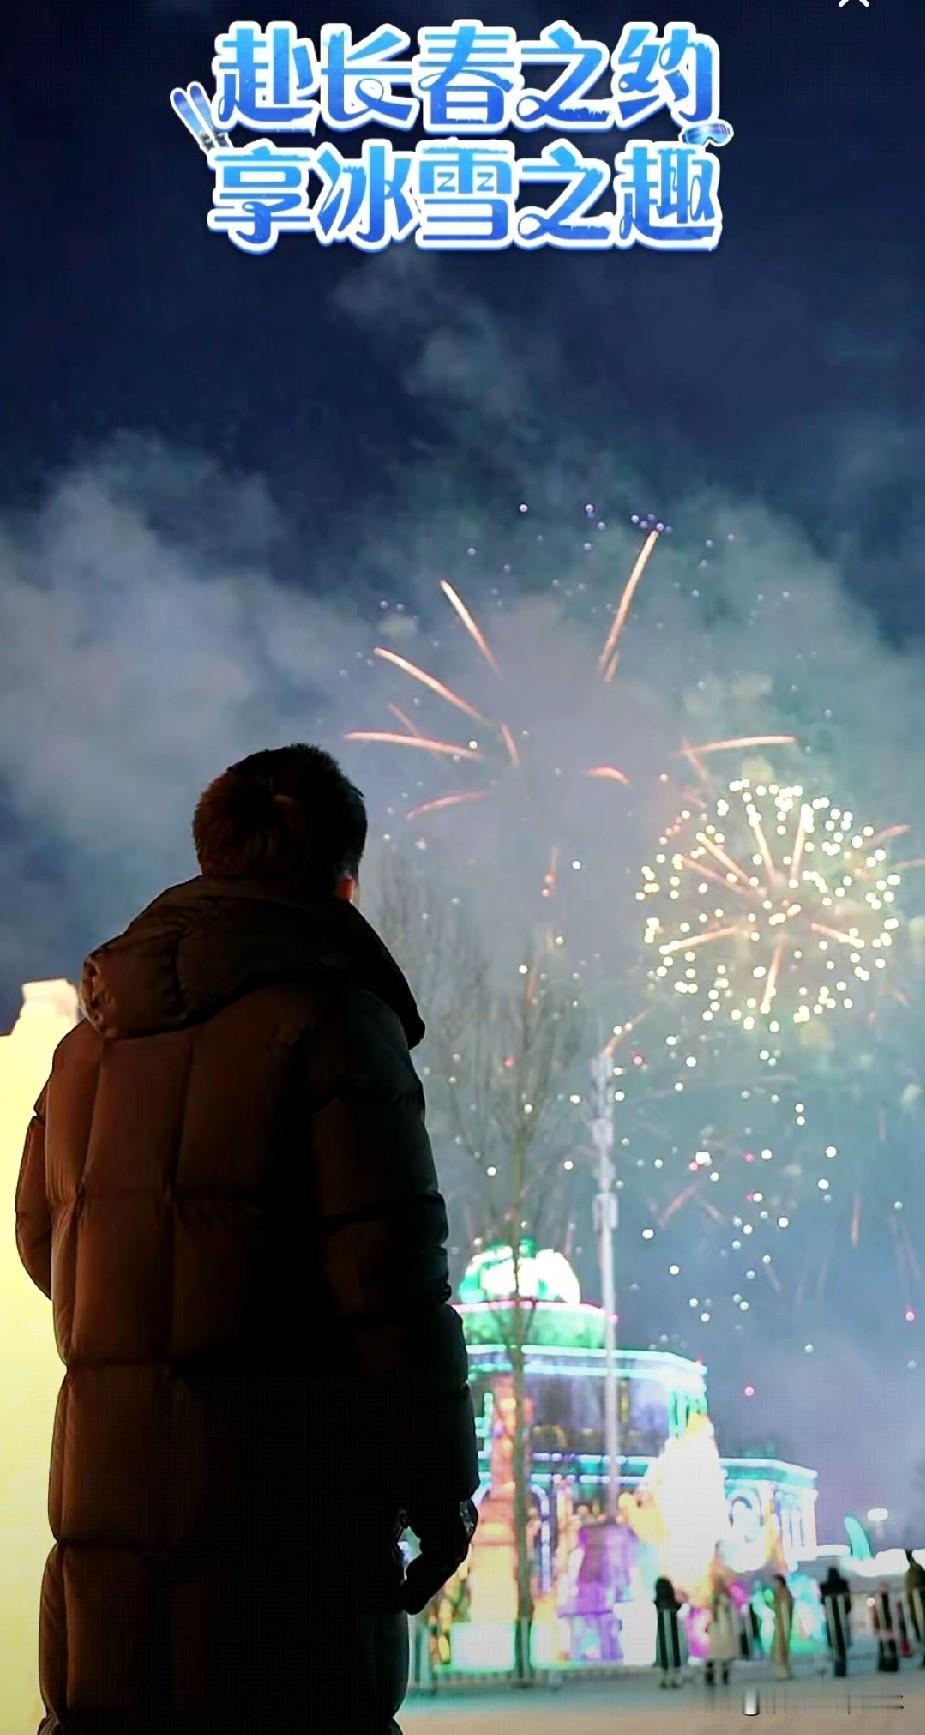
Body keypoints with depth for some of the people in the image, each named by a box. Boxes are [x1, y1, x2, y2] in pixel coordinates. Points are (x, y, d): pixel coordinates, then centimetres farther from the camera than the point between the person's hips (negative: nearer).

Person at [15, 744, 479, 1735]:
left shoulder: (95, 1033, 14)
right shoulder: (327, 1016, -7)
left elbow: (44, 1236, 23)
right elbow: (390, 1272, -11)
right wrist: (437, 1482, -4)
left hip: (108, 1481, 6)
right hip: (283, 1490, -6)